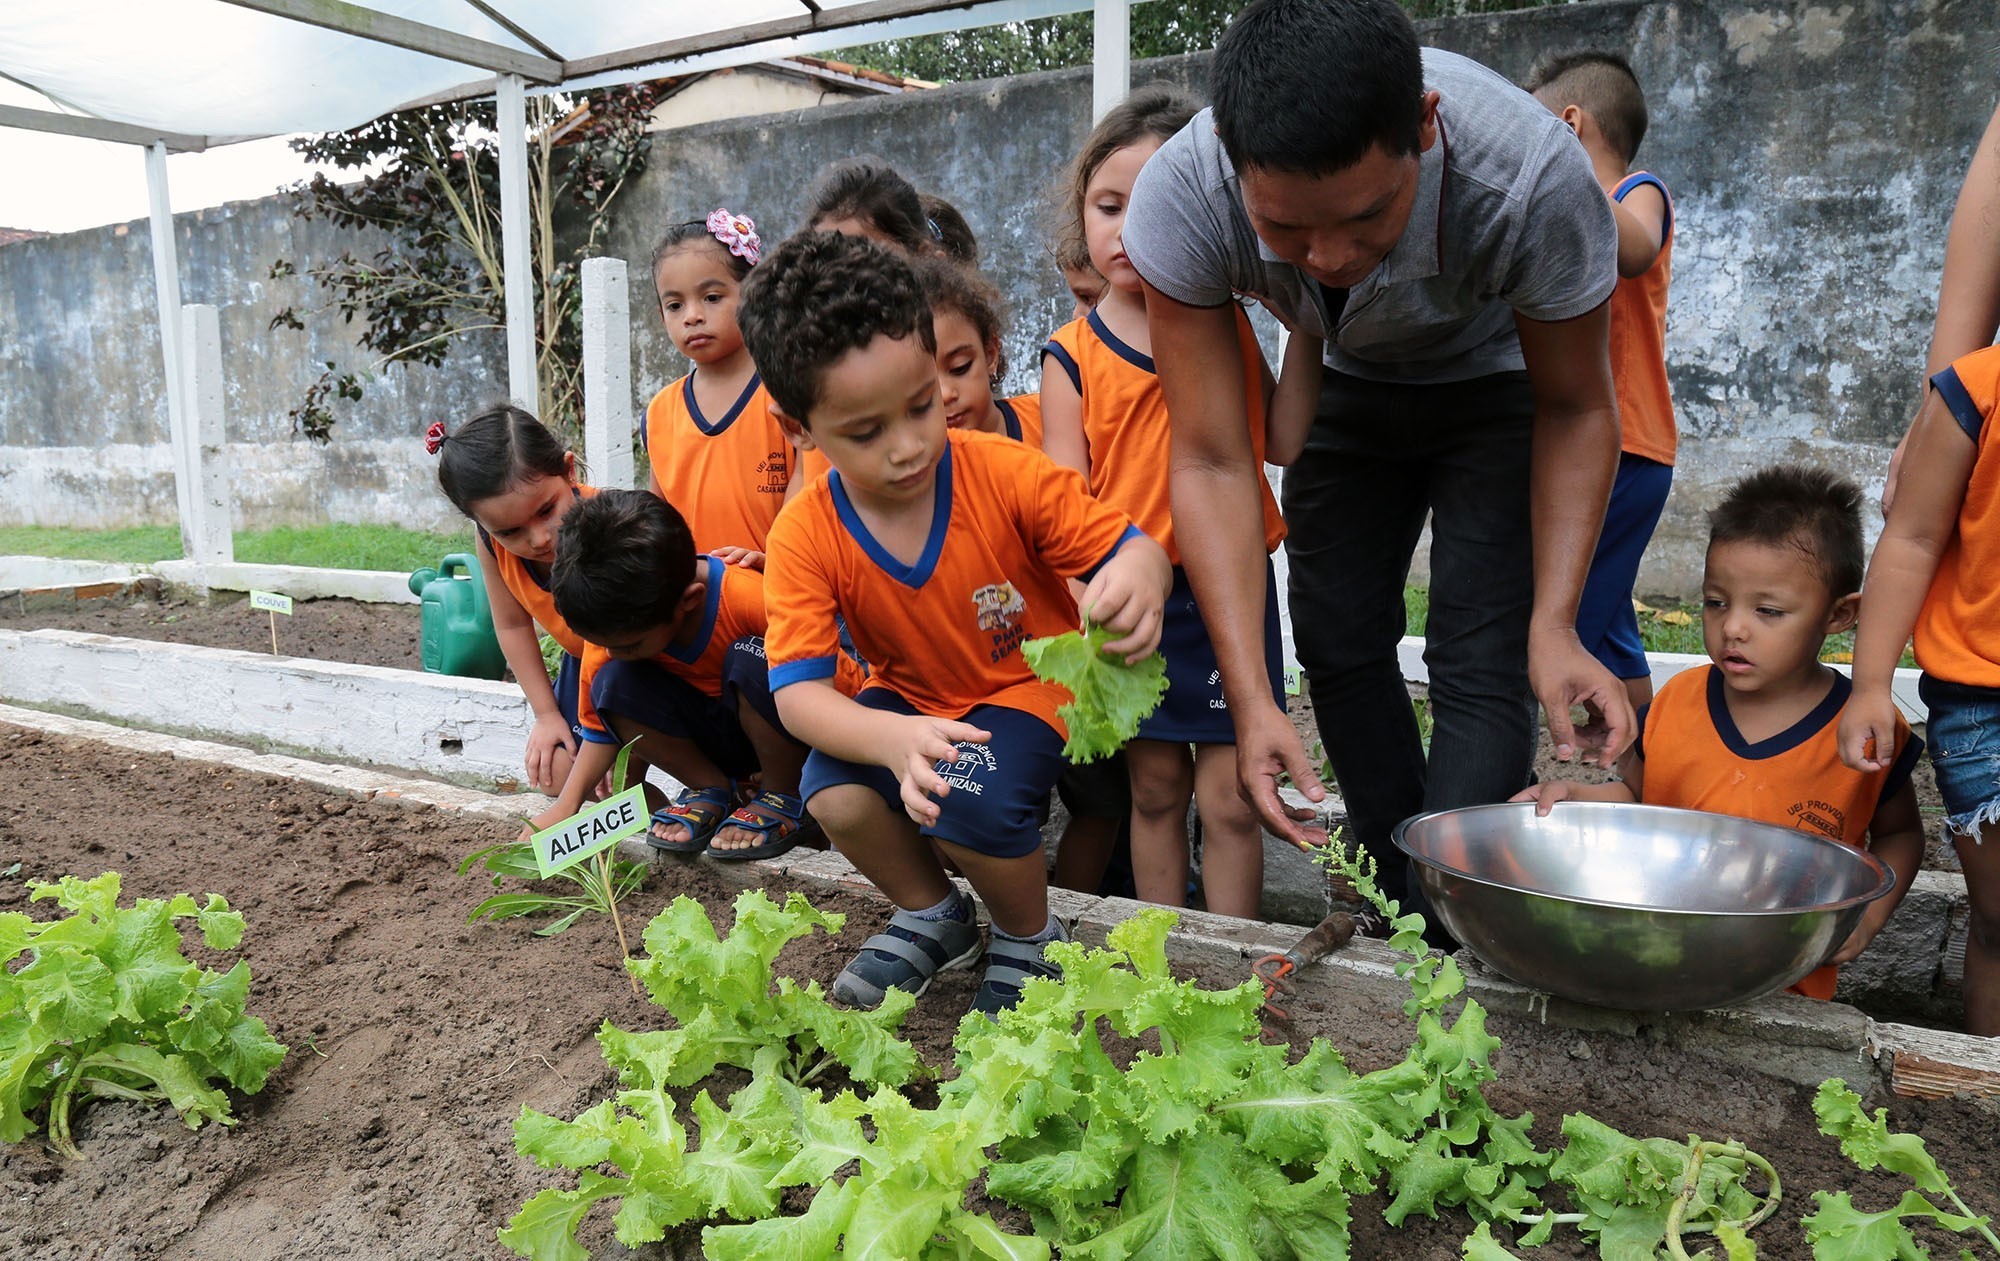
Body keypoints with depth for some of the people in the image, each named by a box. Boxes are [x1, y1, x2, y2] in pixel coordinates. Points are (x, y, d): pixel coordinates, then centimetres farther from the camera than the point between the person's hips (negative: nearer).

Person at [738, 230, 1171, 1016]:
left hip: (1034, 686, -2)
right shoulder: (804, 536, -18)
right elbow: (797, 691, -23)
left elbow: (1126, 546, -15)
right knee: (835, 797, -26)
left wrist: (1140, 578, -44)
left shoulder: (1006, 474, -21)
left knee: (969, 800, -32)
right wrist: (894, 740, -45)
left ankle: (1031, 938, 4)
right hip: (911, 700, 3)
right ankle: (932, 917, 9)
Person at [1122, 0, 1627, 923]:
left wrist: (1553, 627, -32)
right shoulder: (1181, 198, -36)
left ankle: (1447, 937, -5)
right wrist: (1250, 698, -38)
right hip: (1349, 385, 3)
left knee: (1480, 657, -15)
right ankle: (1399, 902, 19)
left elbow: (1575, 410, -22)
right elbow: (1212, 461, -31)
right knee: (1337, 638, 2)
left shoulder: (1533, 178, -40)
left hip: (1500, 379, -2)